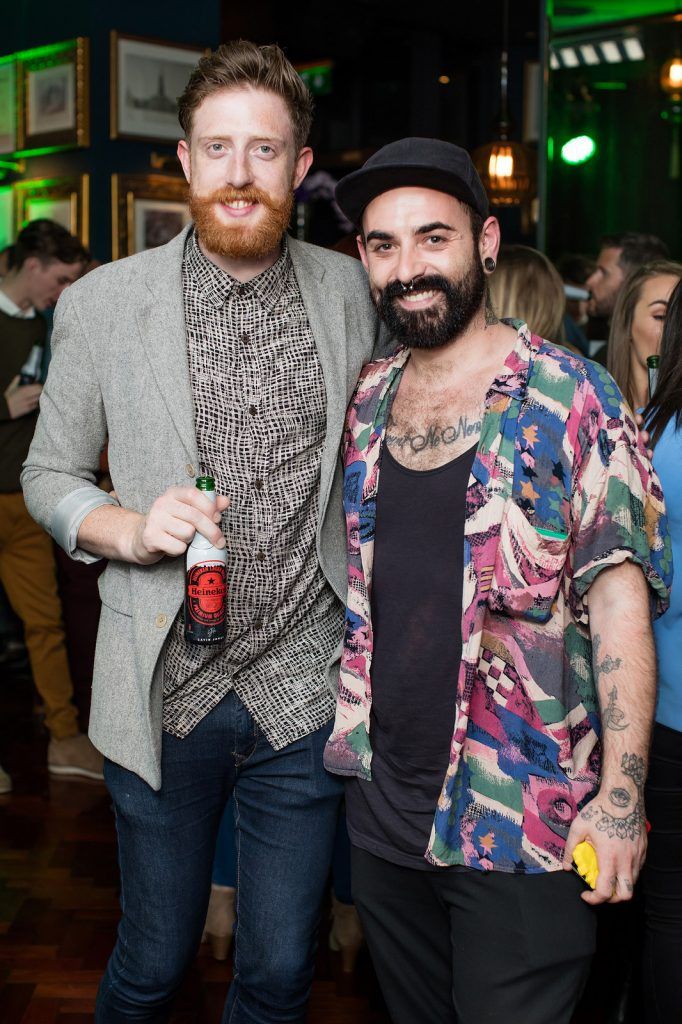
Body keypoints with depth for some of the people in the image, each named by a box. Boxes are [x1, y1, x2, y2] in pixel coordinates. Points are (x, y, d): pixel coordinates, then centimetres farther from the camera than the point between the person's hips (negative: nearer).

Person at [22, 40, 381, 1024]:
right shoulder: (102, 301, -3)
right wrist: (130, 530, -16)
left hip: (306, 686, 2)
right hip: (166, 690, -1)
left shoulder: (353, 291, 2)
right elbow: (48, 475, 5)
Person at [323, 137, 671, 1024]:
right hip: (383, 804, 6)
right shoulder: (367, 402, 6)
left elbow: (619, 604, -13)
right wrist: (349, 734, 9)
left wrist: (620, 797, -19)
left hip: (524, 821, -5)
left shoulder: (569, 401, -11)